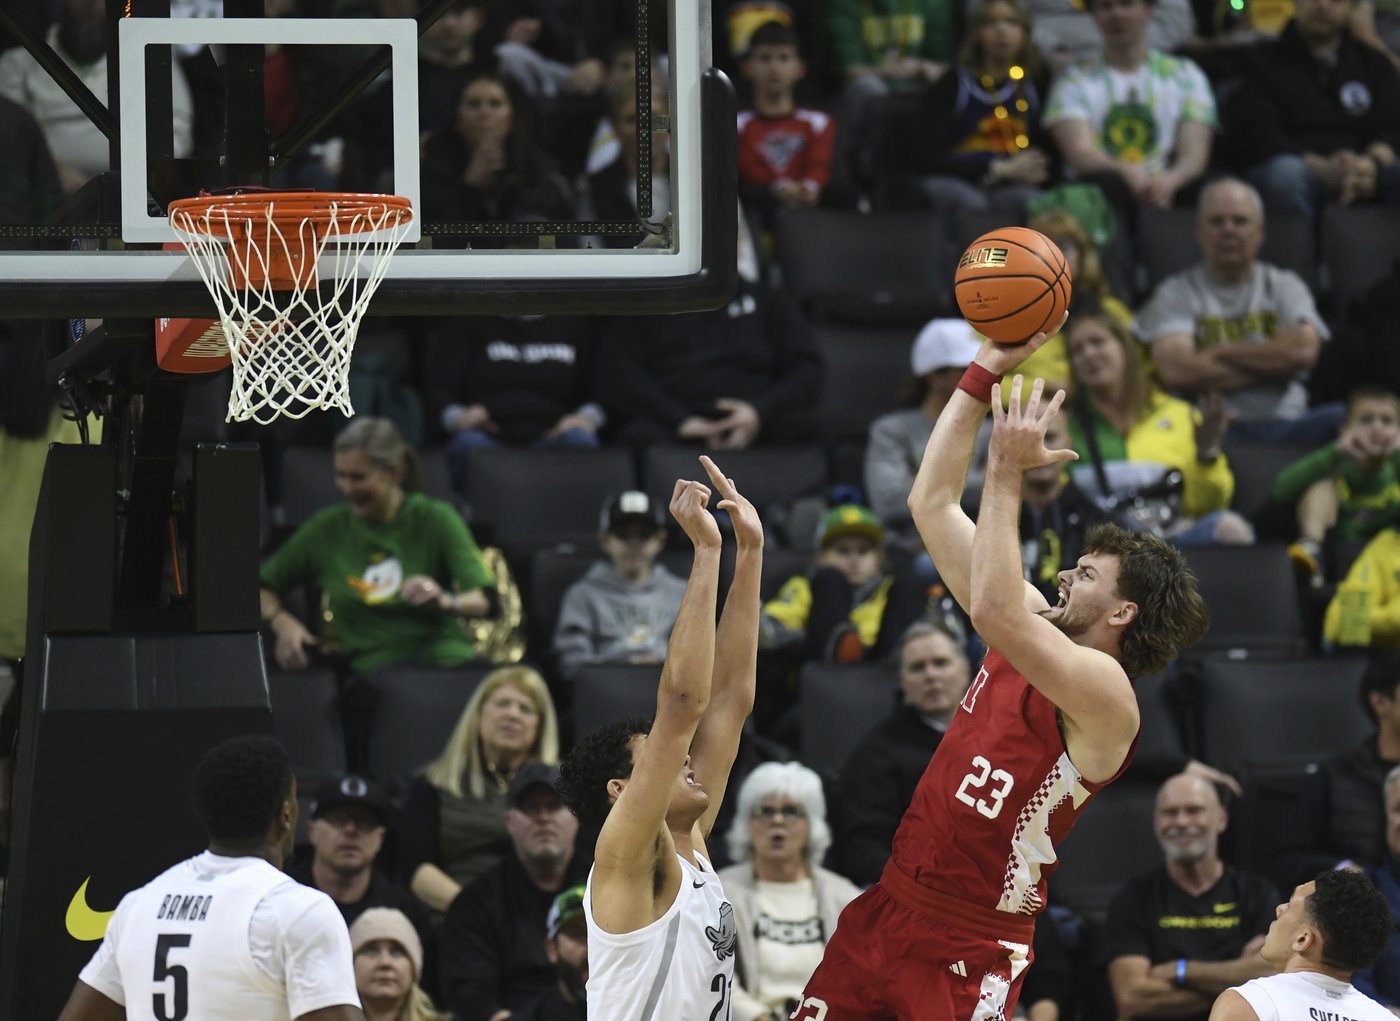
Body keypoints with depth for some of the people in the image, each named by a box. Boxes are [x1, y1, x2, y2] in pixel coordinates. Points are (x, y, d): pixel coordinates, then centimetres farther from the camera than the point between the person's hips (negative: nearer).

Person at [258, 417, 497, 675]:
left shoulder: (435, 519, 5)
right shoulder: (328, 528, 12)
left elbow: (486, 600, -5)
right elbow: (262, 586, 22)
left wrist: (446, 602, -28)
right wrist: (284, 624, 0)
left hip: (445, 658, 0)